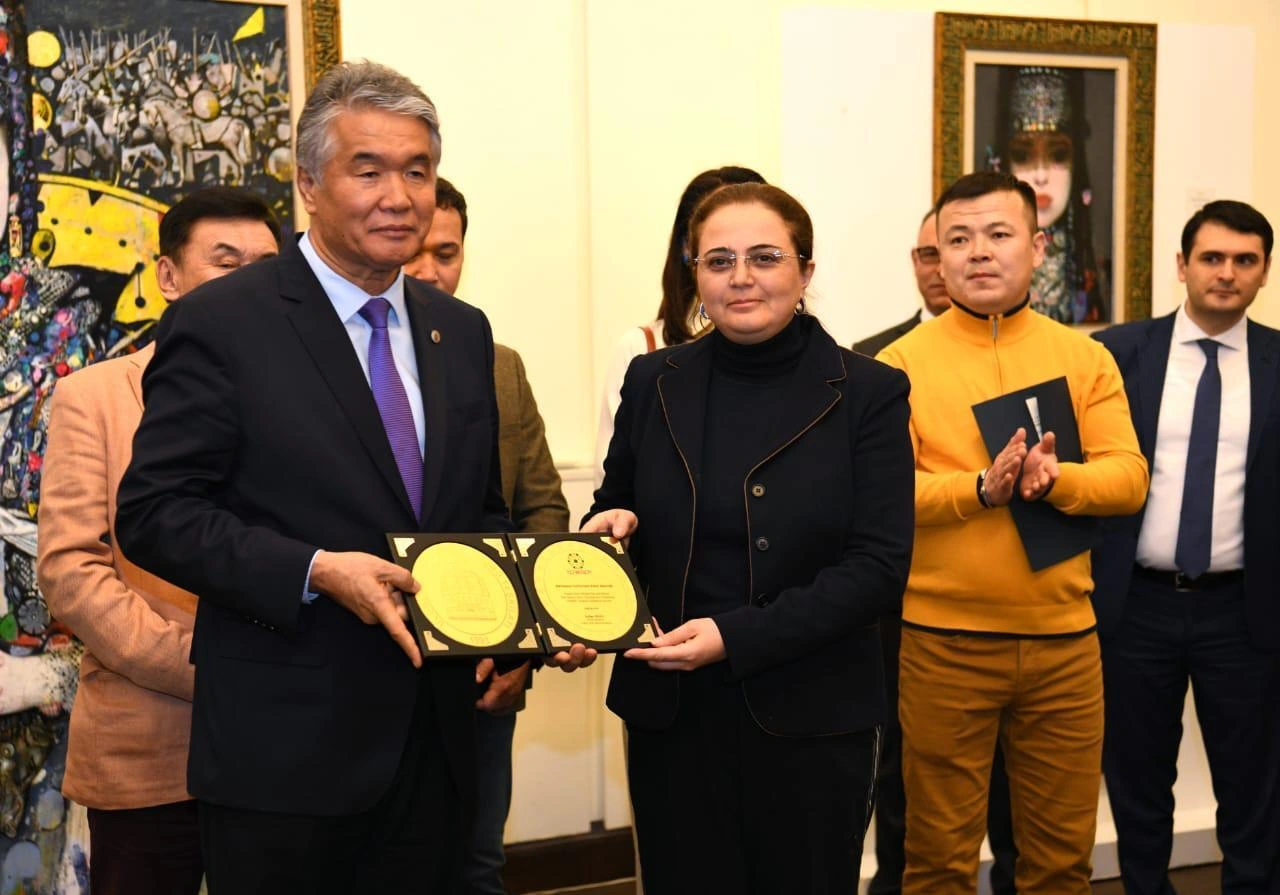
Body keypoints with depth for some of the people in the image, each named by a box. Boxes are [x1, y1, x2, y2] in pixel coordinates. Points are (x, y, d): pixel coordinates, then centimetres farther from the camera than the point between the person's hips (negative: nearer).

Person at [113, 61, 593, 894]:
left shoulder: (463, 331, 9)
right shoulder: (220, 324, -9)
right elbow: (153, 511, -12)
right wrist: (314, 572, -23)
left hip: (435, 745, 6)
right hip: (286, 753, -5)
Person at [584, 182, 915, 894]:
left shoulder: (869, 393, -5)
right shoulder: (653, 382, 4)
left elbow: (880, 567, -11)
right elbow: (617, 509, 16)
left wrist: (736, 636, -19)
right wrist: (611, 524, -9)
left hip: (812, 716, -2)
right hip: (670, 712, 2)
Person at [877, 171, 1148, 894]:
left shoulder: (1086, 358, 6)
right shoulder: (901, 363, -2)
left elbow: (1129, 477, 0)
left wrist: (1056, 480, -21)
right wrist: (980, 489, -24)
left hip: (1065, 640, 3)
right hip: (943, 642, -2)